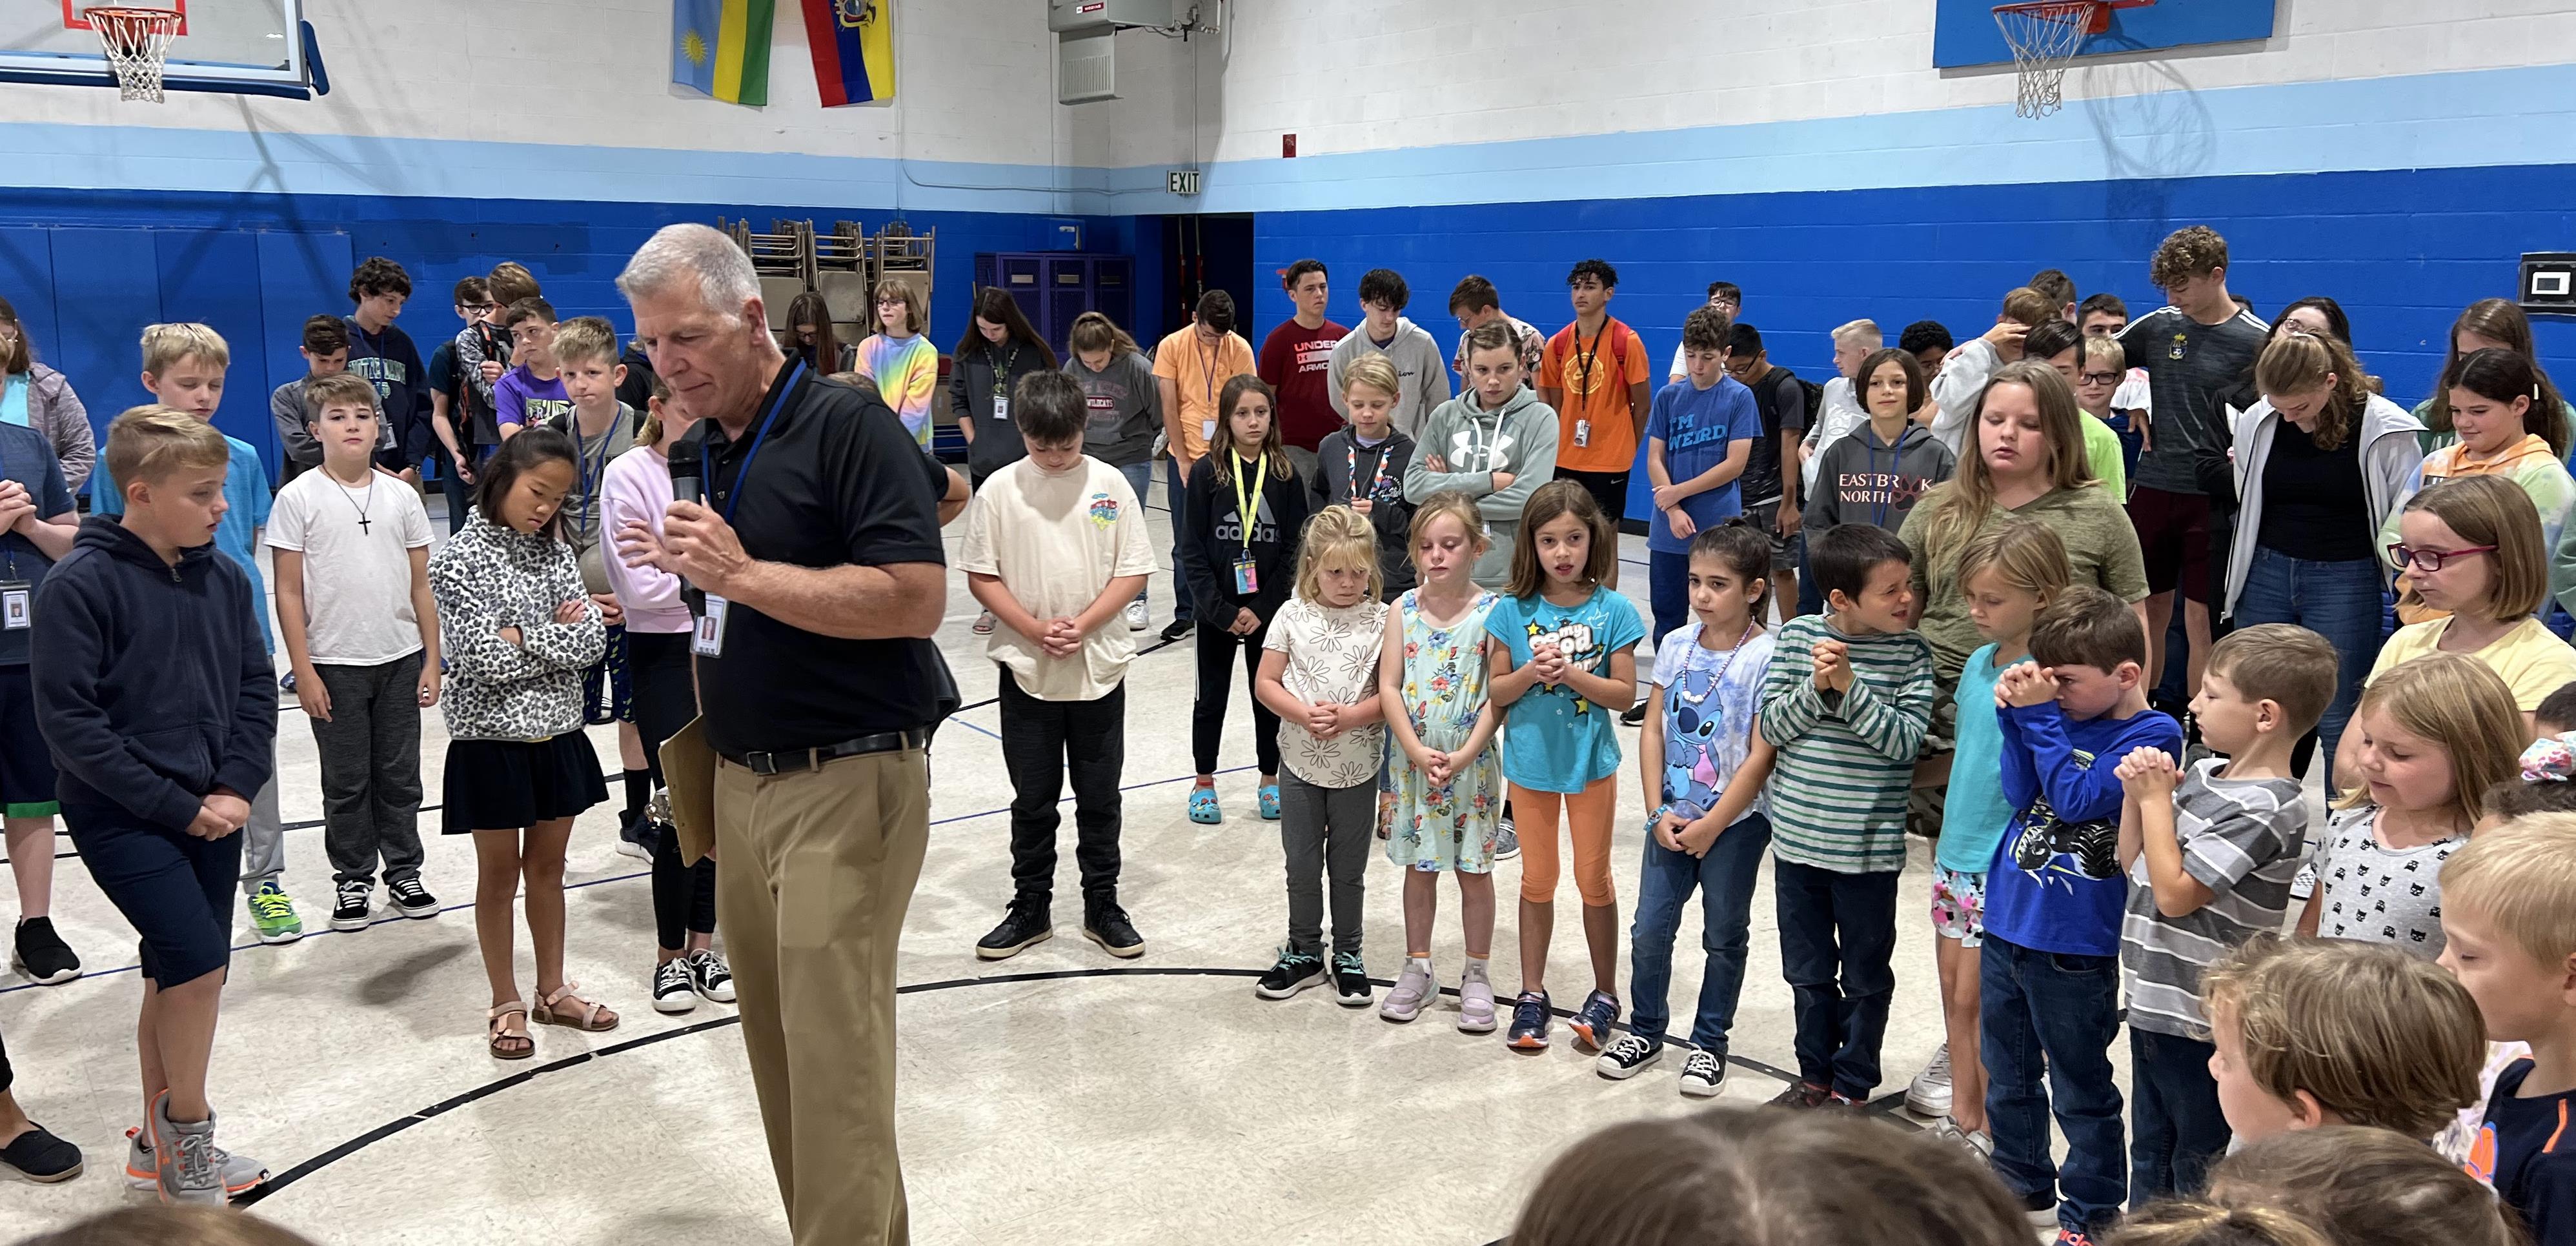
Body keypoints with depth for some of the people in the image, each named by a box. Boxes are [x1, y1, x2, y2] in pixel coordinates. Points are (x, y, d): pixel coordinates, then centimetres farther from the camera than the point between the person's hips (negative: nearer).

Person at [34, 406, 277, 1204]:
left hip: (211, 815, 6)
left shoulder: (225, 581, 2)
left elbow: (257, 688, 8)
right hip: (121, 817, -6)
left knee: (177, 975, 13)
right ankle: (188, 1132, 5)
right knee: (198, 962, -16)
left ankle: (162, 1142, 29)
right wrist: (177, 806, -16)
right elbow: (68, 719, -16)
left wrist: (235, 788, -6)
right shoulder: (82, 584, -15)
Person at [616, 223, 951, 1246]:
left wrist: (743, 572, -21)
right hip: (741, 779, 8)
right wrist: (689, 568, 12)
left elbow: (914, 599, -21)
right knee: (778, 1044, 11)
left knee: (834, 1058, -9)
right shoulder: (714, 451, 13)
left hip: (847, 784, -8)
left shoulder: (847, 424, -12)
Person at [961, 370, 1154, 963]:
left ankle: (1102, 907, 24)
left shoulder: (1110, 485, -3)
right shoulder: (1000, 489, -5)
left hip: (1099, 667, 1)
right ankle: (1031, 908, 23)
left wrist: (1082, 625, -15)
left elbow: (1133, 570, -2)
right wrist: (1033, 629, -15)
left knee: (1100, 798, 10)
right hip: (1026, 669, 0)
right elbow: (981, 576, -3)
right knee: (1032, 800, 10)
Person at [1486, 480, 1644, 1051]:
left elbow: (1625, 692, -9)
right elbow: (1496, 690, -4)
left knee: (1594, 879, 11)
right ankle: (1532, 995, 26)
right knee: (1537, 880, 14)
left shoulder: (1612, 610, -9)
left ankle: (1605, 994, 26)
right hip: (1530, 762, 1)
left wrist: (1573, 674, -23)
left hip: (1591, 762, -1)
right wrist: (1530, 672, -22)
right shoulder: (1513, 611, -7)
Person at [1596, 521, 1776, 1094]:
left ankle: (1710, 1042, 26)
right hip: (1672, 815, 4)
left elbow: (1761, 756, -14)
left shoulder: (1766, 658, -14)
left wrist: (1709, 827, -13)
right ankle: (1646, 1030, 26)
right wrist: (1658, 813, -4)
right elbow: (1653, 730, 3)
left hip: (1736, 821, -4)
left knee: (1724, 935, 10)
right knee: (1650, 930, 7)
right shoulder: (1676, 645, 1)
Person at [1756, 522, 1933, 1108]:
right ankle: (1815, 1076, 35)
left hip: (1869, 847, -2)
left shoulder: (1910, 654, -8)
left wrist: (1849, 686, -23)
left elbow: (1903, 739, -16)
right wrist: (1817, 686, -20)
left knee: (1865, 976, 12)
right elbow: (1771, 726, -5)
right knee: (1808, 971, 17)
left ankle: (1852, 1087, 29)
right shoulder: (1798, 636, -4)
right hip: (1798, 839, 2)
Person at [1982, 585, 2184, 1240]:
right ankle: (2021, 1180, 39)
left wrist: (2038, 714, -20)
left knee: (2079, 1088, 9)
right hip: (2007, 920, 7)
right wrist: (2017, 714, -11)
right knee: (2007, 1075, 21)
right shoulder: (2066, 713, 2)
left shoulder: (2152, 736, -15)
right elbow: (2020, 792, 0)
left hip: (2074, 942, -6)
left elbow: (2075, 799, -23)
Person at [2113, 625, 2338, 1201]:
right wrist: (2138, 794, -3)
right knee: (2149, 1154, 23)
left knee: (2199, 1169, 9)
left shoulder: (2265, 808, -21)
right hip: (2154, 1003, 9)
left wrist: (2157, 798, -13)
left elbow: (2174, 892, -22)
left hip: (2201, 1021, -9)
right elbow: (2135, 864, 12)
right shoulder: (2202, 774, 4)